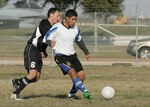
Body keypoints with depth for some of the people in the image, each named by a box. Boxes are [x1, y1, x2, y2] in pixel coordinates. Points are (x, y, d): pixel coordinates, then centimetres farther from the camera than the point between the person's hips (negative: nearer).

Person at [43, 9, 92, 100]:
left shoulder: (76, 29, 4)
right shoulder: (57, 28, -14)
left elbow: (79, 41, 22)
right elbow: (46, 39, -14)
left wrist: (86, 52, 28)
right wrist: (51, 43, -35)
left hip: (72, 56, 6)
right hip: (61, 57, -6)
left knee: (82, 76, -3)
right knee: (72, 72, -27)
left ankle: (72, 94, 17)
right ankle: (85, 92, -30)